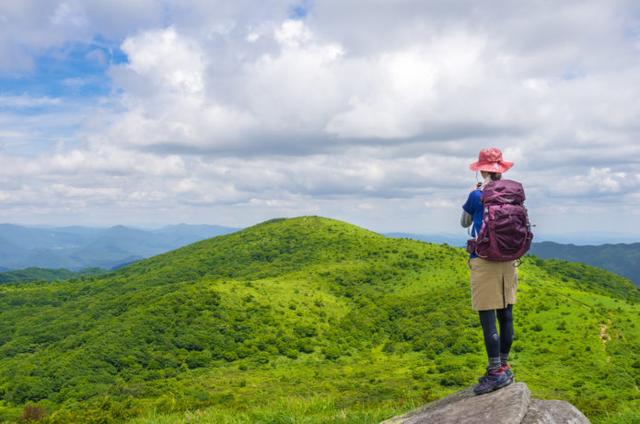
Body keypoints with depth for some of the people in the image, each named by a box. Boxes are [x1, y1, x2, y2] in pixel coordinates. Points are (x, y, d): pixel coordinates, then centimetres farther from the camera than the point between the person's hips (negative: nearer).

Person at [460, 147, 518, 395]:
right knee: (506, 314, 11)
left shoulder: (477, 195, -9)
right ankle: (504, 367, 20)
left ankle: (496, 372, -6)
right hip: (507, 260, 6)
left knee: (487, 317, -5)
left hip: (484, 260, -6)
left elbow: (464, 223, 8)